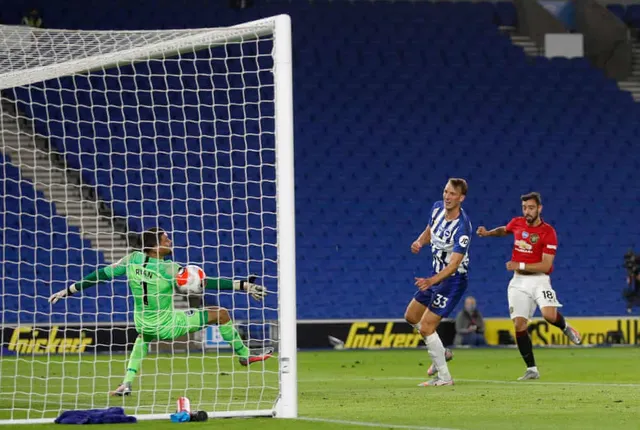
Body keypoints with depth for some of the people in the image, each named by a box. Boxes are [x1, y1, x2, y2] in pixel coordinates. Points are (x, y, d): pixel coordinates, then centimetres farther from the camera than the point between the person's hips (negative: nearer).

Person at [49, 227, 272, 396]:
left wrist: (69, 290, 7)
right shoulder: (169, 269, -24)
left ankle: (127, 383, 26)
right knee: (221, 314, 4)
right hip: (167, 327, -6)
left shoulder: (133, 260, -10)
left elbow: (101, 274, -3)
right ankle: (244, 355, 23)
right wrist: (243, 285, -21)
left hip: (144, 327, 6)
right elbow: (206, 282, -24)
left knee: (143, 335, 43)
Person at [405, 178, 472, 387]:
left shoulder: (462, 227, -29)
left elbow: (454, 264, -34)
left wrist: (431, 281, -47)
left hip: (452, 280, -9)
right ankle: (441, 353, 38)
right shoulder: (438, 207, -5)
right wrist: (419, 242, -7)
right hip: (436, 275, 9)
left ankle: (444, 377, 3)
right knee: (411, 316, 20)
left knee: (426, 328, -10)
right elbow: (429, 231, 15)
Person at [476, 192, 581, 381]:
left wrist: (520, 265, -20)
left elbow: (546, 266, -16)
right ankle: (532, 369, 2)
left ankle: (565, 327, 11)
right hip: (519, 282, 4)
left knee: (549, 315, -27)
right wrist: (488, 233, 13)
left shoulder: (548, 232, -11)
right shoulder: (517, 223, 4)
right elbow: (503, 230, 30)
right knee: (519, 325, -7)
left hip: (539, 279, -4)